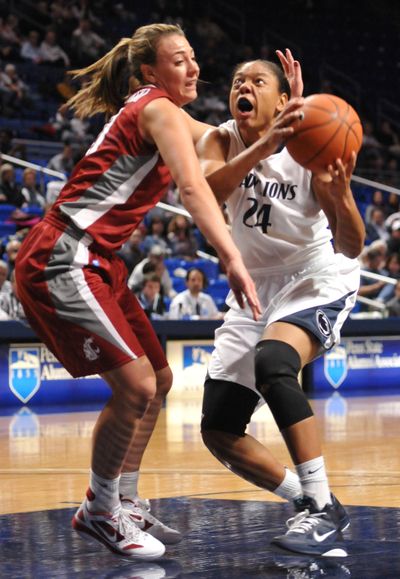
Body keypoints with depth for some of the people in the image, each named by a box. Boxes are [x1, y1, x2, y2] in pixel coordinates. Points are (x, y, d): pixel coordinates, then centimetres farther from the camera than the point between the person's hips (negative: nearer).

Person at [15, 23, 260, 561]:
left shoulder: (154, 111, 18)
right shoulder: (157, 109, -12)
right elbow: (192, 187, -27)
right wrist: (232, 260, -37)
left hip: (97, 265, 11)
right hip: (61, 261, -11)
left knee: (157, 379, 14)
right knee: (135, 385, -14)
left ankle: (123, 504, 23)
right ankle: (99, 511, 2)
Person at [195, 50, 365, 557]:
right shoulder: (221, 140, -6)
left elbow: (351, 246, -20)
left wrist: (341, 194, -41)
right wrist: (264, 145, -41)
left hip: (316, 278, -6)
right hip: (255, 287, 6)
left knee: (271, 362, -37)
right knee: (218, 431, -1)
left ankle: (322, 509, -31)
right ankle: (314, 508, 14)